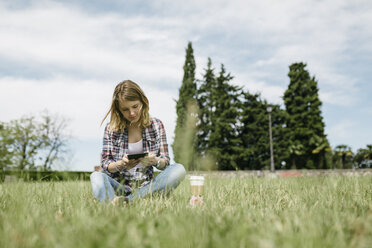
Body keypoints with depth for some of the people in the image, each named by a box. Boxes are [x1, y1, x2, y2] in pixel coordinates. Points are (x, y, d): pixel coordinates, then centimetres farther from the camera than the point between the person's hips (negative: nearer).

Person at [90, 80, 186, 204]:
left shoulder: (156, 125, 6)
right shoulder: (111, 128, 4)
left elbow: (165, 162, 6)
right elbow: (105, 164, 2)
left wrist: (155, 161, -18)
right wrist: (121, 164, -21)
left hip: (145, 185, 2)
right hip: (119, 186, -1)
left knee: (179, 170, -25)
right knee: (96, 176, -30)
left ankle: (127, 200, -35)